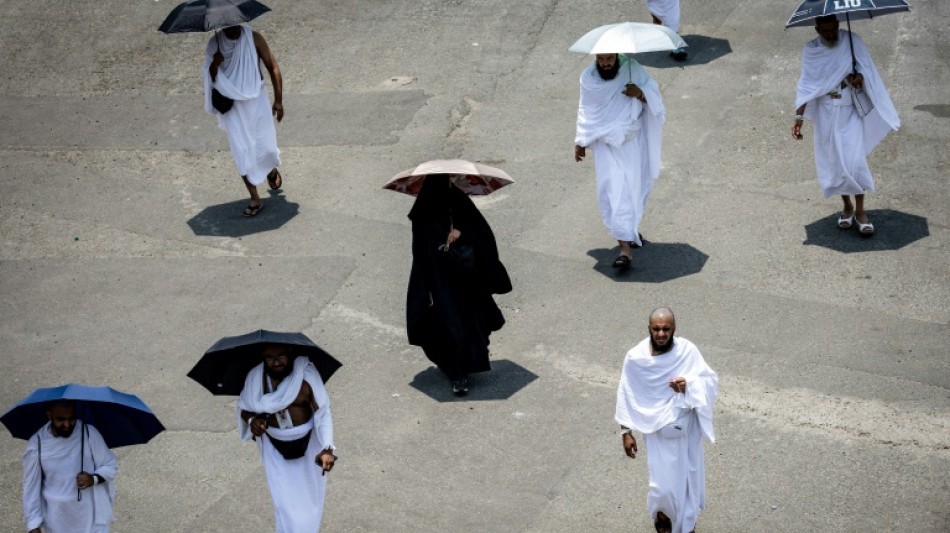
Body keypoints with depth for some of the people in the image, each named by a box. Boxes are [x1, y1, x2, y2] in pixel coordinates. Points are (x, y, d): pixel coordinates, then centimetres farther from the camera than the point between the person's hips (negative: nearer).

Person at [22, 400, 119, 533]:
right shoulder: (36, 444, -13)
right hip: (58, 521, 1)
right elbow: (31, 486, -5)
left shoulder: (89, 433, -14)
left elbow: (111, 465, -3)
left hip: (92, 517, -1)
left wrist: (94, 479, -23)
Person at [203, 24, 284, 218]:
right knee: (241, 151, -2)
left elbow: (273, 68, -4)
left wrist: (278, 100, -5)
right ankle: (255, 199, 7)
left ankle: (272, 170, 39)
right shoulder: (215, 43, -4)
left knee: (267, 147, 1)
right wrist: (214, 65, -24)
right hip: (232, 104, 1)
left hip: (256, 99, -1)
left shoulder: (253, 38, -9)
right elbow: (209, 77, -1)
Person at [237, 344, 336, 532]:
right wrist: (251, 420, -24)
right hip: (275, 446, 1)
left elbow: (323, 413, -25)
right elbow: (244, 408, 1)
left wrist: (327, 448, -37)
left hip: (307, 442, -1)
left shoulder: (306, 374, -24)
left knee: (308, 494, 18)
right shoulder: (254, 378, -15)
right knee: (283, 499, 3)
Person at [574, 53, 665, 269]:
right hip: (607, 144, -1)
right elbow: (585, 111, 9)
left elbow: (655, 95, -8)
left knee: (635, 186, 13)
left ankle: (631, 229, 39)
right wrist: (580, 142, 14)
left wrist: (640, 93, -30)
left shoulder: (632, 69, -9)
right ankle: (625, 247, -11)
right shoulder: (588, 78, -4)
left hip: (633, 141, 1)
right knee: (615, 191, -10)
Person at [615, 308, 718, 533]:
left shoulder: (688, 350, -16)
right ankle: (661, 511, 38)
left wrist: (689, 383, -31)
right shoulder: (635, 358, -18)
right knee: (664, 483, 1)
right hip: (659, 431, -2)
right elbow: (626, 397, -8)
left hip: (687, 428, 2)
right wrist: (626, 432, -6)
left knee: (688, 475, 17)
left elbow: (711, 380, -10)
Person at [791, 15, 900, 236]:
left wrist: (859, 78, -29)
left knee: (855, 159, -11)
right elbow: (806, 86, -1)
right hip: (826, 114, 2)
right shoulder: (810, 51, -3)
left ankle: (860, 210, 1)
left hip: (851, 112, -2)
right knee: (834, 162, 6)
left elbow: (866, 69, -5)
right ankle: (847, 207, 23)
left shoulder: (852, 41, -6)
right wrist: (799, 117, -8)